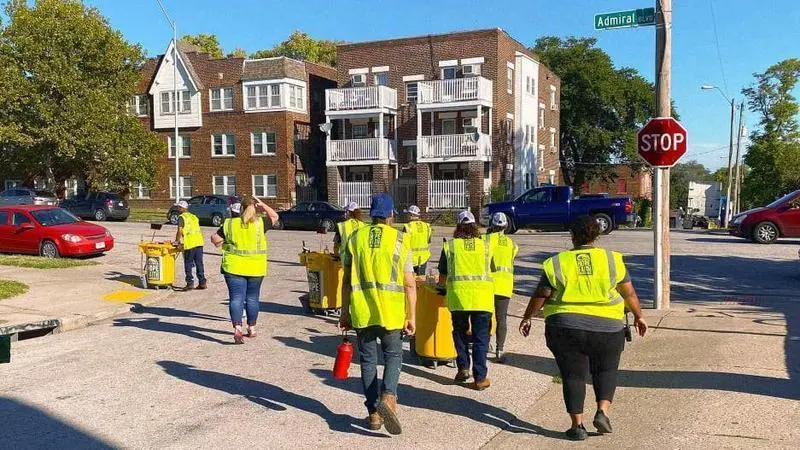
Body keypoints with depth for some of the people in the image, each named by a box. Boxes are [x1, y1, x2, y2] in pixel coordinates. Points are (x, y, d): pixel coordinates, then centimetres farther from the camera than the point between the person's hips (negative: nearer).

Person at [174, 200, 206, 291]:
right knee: (199, 263, 10)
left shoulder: (181, 217, -1)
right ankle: (202, 282, 11)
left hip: (190, 244, -6)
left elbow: (179, 231, -10)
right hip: (199, 242, 6)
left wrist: (176, 241, 4)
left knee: (188, 264, 3)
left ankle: (190, 283, 3)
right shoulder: (194, 216, 20)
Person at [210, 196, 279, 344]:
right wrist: (262, 204, 3)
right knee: (252, 297, 14)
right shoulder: (260, 223, -5)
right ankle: (252, 329, 24)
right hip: (256, 268, 1)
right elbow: (275, 216, 11)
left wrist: (221, 243, 22)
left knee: (236, 297, -1)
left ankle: (237, 328, -16)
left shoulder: (229, 224, -3)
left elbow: (215, 240, 1)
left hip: (234, 267, -1)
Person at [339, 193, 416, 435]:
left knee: (368, 360, 12)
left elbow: (347, 280, 5)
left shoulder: (355, 238, 3)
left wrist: (345, 313, 12)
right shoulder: (400, 240, -3)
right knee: (393, 355, 14)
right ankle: (388, 397, -9)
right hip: (391, 312, -2)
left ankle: (374, 413, 16)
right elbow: (409, 283, -6)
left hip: (361, 312, 2)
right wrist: (411, 316, 1)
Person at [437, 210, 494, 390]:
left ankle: (463, 368, 15)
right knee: (480, 338, 5)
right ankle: (480, 378, 4)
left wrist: (443, 285, 35)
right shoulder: (485, 245, 10)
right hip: (482, 296, 0)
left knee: (460, 333, 19)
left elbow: (442, 276, 13)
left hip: (458, 294, 0)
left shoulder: (449, 245, 6)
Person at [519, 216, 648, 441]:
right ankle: (602, 411, 4)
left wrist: (527, 318, 15)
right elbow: (629, 293, 8)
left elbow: (540, 296, 2)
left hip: (565, 328, -1)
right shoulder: (612, 260, 2)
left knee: (573, 375, 8)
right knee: (605, 370, 20)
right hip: (607, 328, 1)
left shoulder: (557, 263, -1)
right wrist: (638, 316, 22)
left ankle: (577, 425, 8)